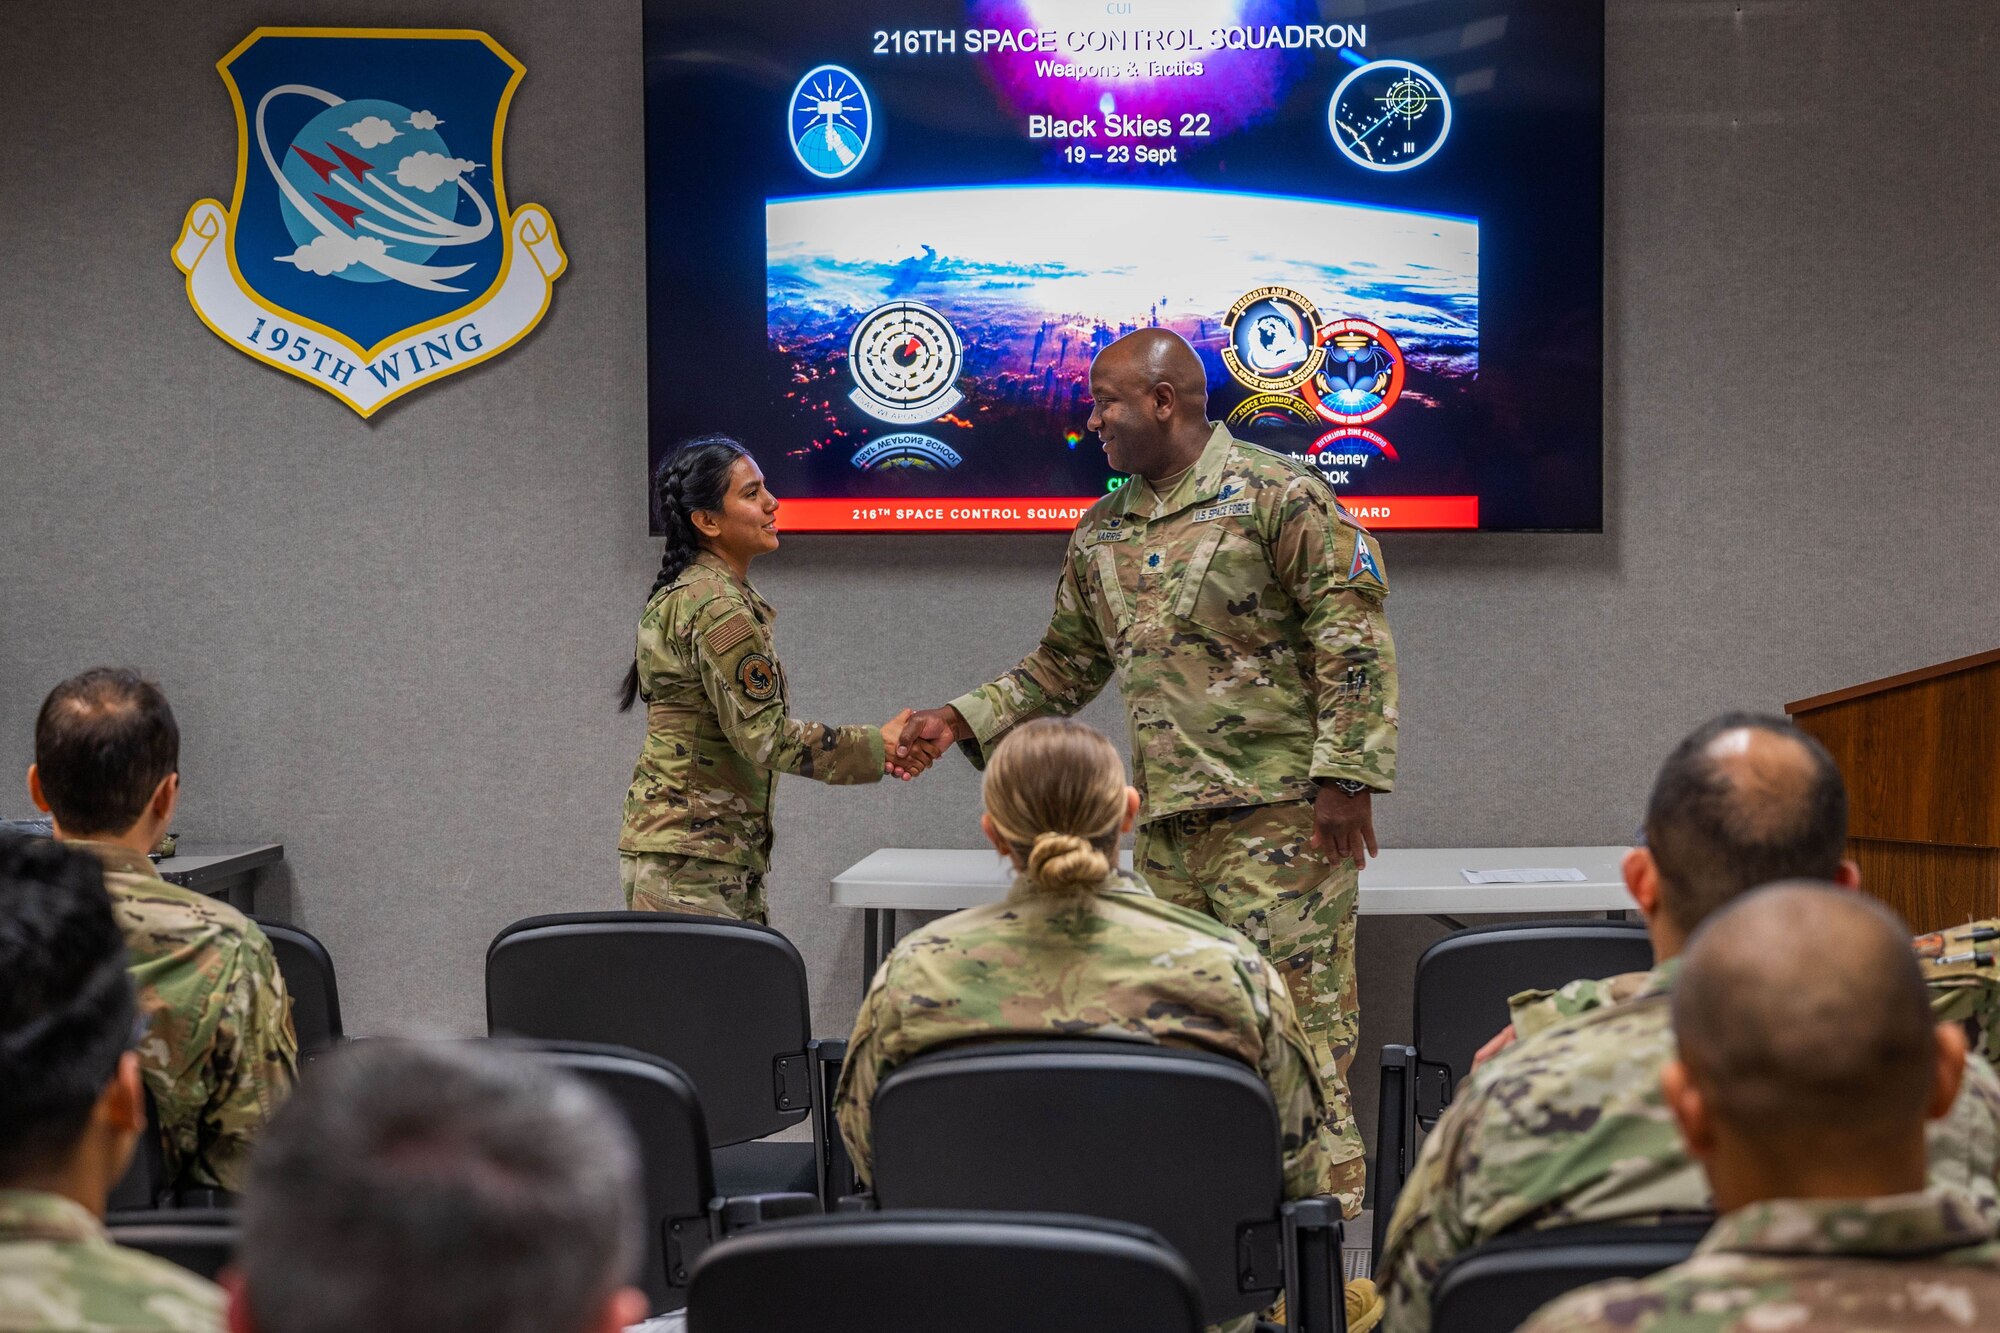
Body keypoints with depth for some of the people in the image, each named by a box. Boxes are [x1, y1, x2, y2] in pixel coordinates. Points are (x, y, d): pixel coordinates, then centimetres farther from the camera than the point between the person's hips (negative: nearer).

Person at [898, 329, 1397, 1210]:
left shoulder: (1275, 494, -6)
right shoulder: (1103, 533, 16)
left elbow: (1353, 637, -10)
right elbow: (1063, 667, 24)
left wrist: (1344, 776, -16)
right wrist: (961, 720, 12)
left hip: (1279, 808, -7)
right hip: (1168, 819, 7)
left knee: (1295, 1016, -7)